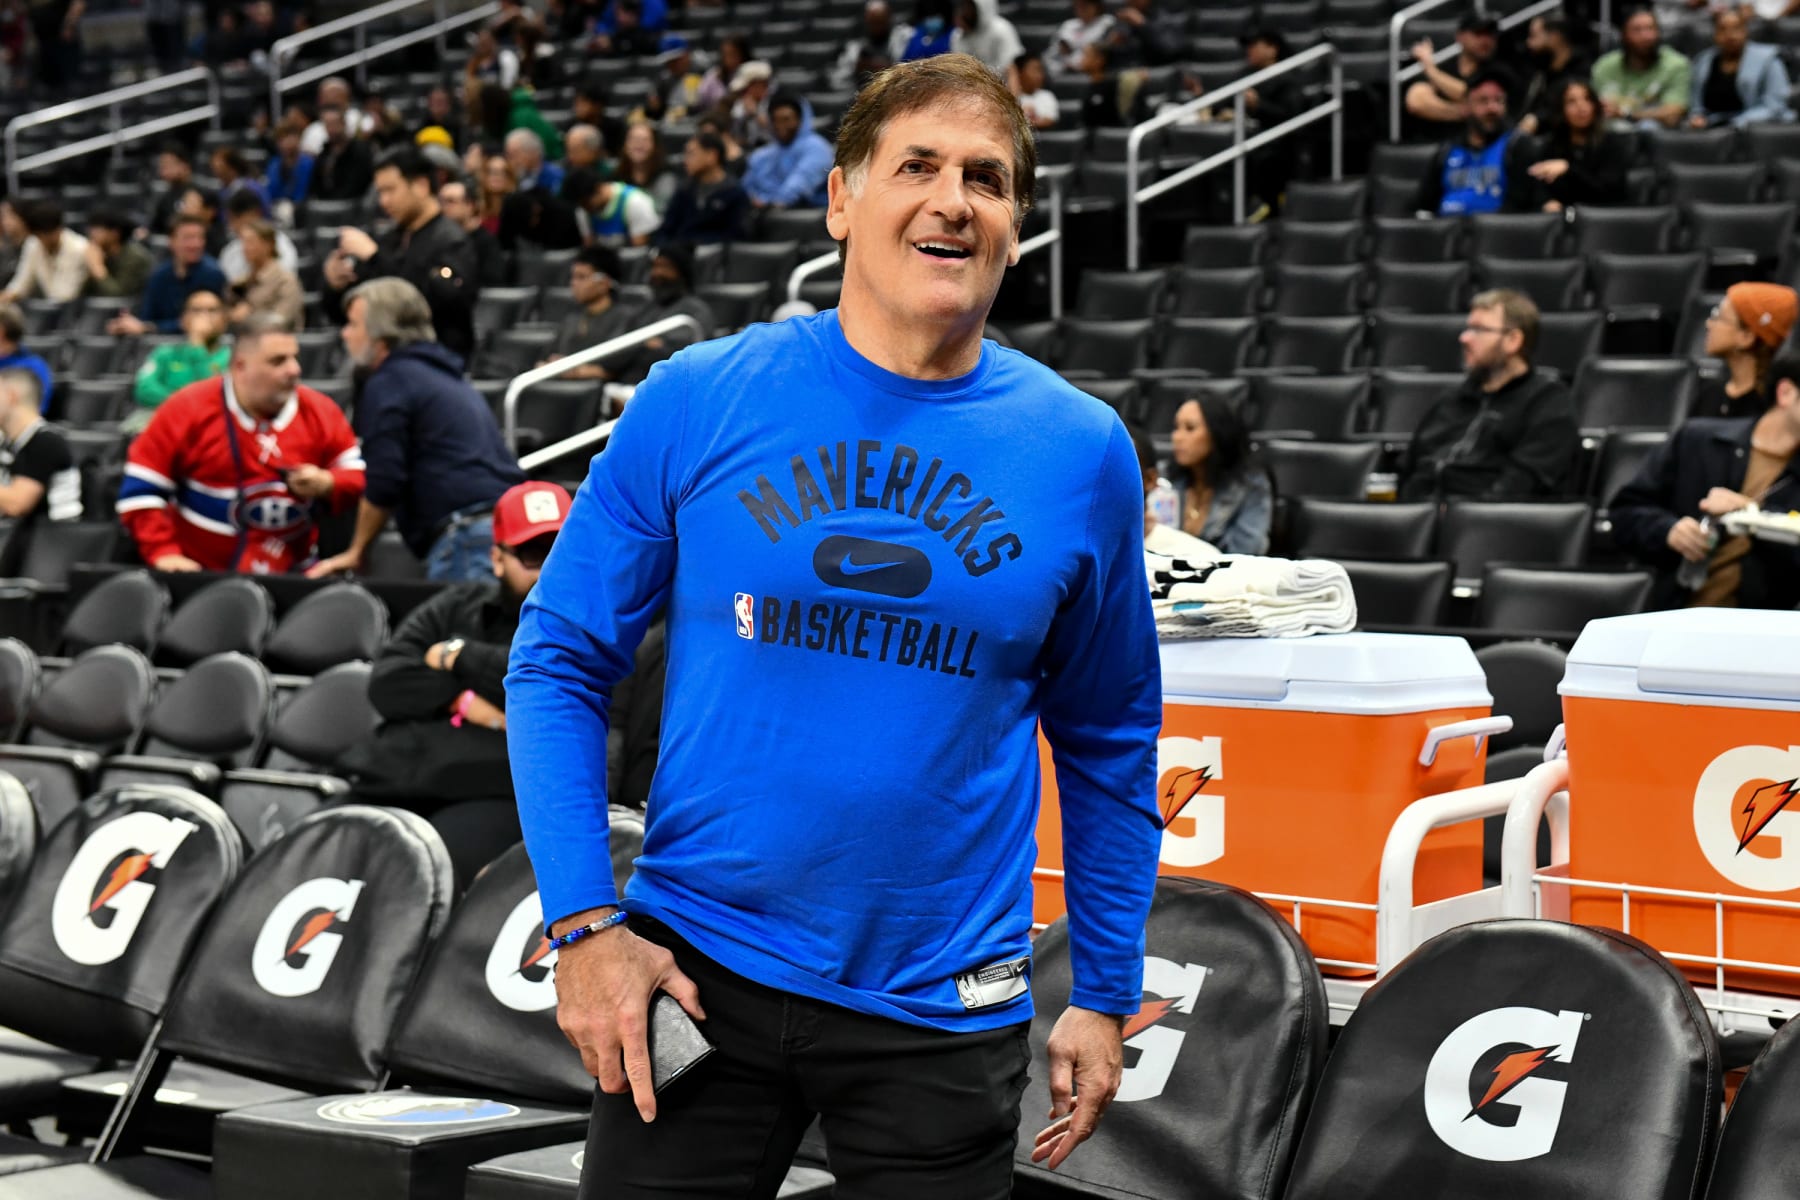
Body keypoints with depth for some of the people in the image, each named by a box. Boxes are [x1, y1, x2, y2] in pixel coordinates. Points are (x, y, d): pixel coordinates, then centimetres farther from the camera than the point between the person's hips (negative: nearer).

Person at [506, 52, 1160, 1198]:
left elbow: (1109, 745, 9)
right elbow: (561, 660, 1)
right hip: (696, 972, -1)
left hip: (943, 1016, 1)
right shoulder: (696, 399, -4)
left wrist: (1106, 996, 9)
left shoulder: (1082, 450, -1)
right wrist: (583, 922, -8)